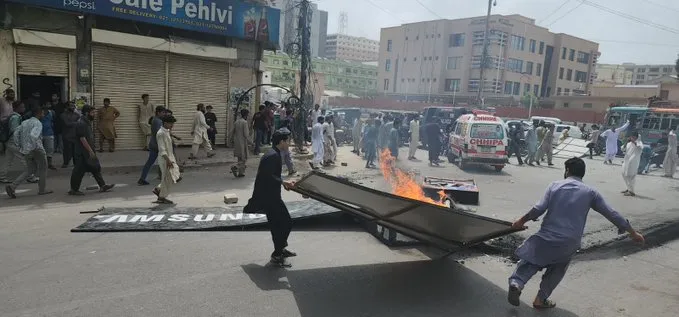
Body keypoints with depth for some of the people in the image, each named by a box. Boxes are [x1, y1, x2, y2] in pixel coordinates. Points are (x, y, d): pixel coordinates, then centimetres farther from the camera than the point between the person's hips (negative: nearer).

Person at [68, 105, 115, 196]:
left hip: (88, 152, 10)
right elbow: (82, 139, -23)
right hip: (82, 153, -10)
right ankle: (74, 190, 9)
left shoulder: (87, 122, 14)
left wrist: (91, 150, 21)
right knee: (79, 171, -1)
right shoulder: (81, 124, -18)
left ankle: (102, 186, 14)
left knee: (96, 168, 10)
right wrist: (90, 151, -22)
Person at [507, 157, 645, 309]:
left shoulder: (555, 185, 3)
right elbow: (611, 214, 8)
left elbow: (539, 209, -7)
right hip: (569, 242, 1)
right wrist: (632, 232, 17)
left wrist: (521, 221, 6)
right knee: (557, 270, 25)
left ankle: (516, 283, -11)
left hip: (547, 236, -1)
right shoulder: (590, 192, 5)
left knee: (529, 261, 14)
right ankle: (541, 298, 24)